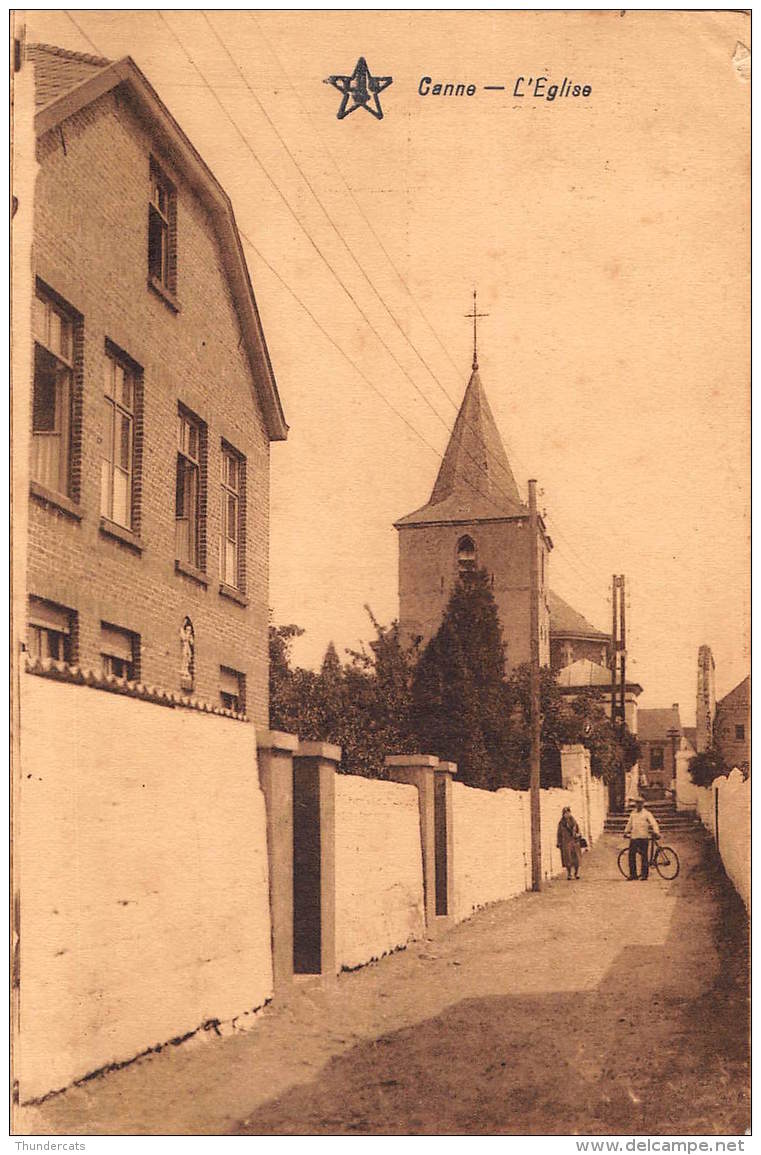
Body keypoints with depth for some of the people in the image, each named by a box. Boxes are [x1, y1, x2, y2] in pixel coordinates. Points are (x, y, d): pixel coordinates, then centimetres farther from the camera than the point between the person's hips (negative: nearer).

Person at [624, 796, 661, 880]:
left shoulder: (647, 813, 0)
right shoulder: (633, 813, 14)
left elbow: (654, 823, -8)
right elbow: (629, 824, 27)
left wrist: (657, 832, -20)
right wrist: (626, 832, 25)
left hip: (643, 837, -4)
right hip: (634, 837, 4)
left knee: (644, 856, -2)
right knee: (631, 855, 1)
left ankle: (644, 875, 4)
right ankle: (632, 874, 10)